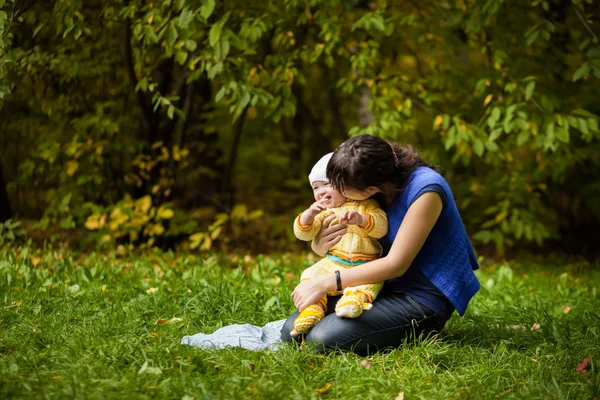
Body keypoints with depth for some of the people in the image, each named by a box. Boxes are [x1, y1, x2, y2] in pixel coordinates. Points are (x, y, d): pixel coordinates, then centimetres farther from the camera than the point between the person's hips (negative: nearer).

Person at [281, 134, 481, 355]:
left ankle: (415, 335, -2)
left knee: (322, 339, -23)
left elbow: (396, 264, -22)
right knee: (292, 330, -7)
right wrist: (319, 244, -19)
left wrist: (324, 283, -23)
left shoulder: (425, 189, -22)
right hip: (385, 287, 8)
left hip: (423, 299, -8)